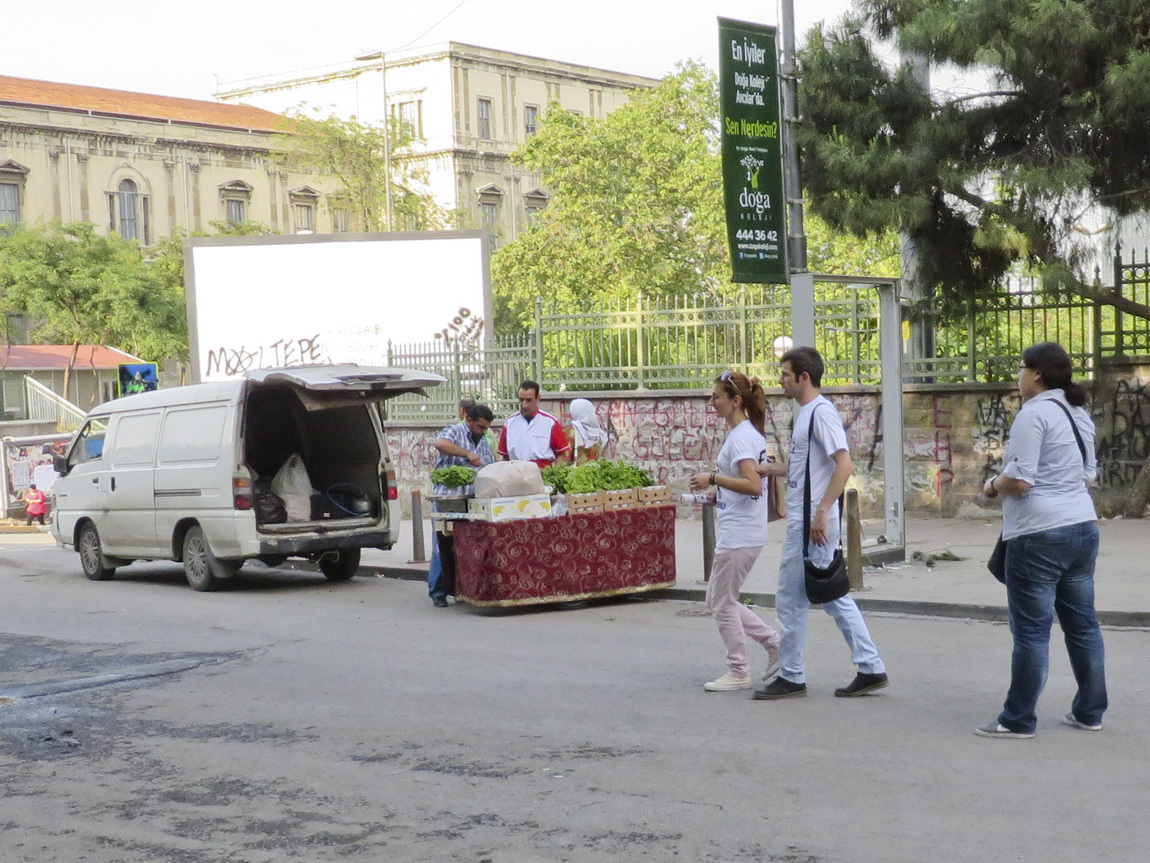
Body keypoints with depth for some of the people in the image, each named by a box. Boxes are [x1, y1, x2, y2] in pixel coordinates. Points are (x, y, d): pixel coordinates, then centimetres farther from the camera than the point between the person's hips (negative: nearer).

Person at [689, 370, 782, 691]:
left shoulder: (740, 437, -17)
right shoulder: (751, 433, 14)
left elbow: (753, 485, -28)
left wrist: (713, 478, -22)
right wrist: (719, 494, 18)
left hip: (738, 535, -10)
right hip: (743, 532, 10)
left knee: (722, 604, 1)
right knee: (717, 601, 16)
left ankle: (738, 672, 11)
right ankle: (775, 643, 17)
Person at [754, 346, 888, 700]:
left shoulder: (821, 412, -15)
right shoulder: (806, 412, 16)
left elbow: (844, 464, -24)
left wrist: (822, 512, -26)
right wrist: (771, 468, 20)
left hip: (810, 524, -10)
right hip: (803, 522, 10)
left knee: (792, 599, -1)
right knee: (832, 596, 12)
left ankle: (791, 677, 8)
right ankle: (870, 668, 15)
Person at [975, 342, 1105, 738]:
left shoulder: (1034, 413, -13)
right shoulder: (1079, 415, 14)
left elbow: (1018, 480, -17)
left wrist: (992, 486, 1)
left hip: (1040, 534, -9)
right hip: (1083, 526, 9)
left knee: (1031, 629, -3)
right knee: (1082, 622, 13)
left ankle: (1018, 720, 3)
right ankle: (1090, 712, 20)